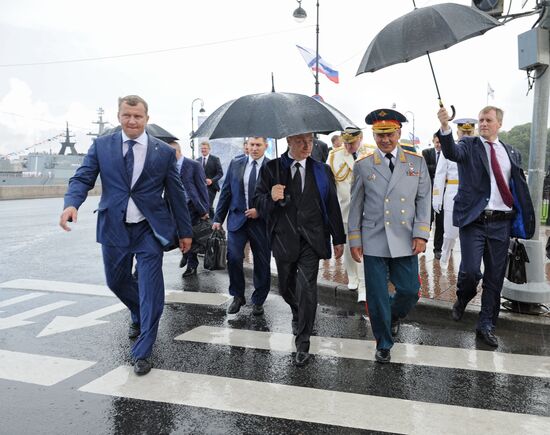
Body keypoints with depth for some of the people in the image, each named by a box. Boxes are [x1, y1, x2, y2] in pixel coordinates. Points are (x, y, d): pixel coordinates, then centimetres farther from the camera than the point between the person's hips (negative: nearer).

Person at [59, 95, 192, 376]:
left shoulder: (164, 151, -1)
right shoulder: (101, 146, 1)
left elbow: (176, 193, 3)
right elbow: (82, 178, -3)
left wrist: (185, 231, 5)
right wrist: (71, 204, -25)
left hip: (149, 230, -2)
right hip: (114, 228, 3)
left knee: (150, 289, -3)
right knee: (116, 281, 18)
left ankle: (142, 353, 11)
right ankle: (139, 316, 50)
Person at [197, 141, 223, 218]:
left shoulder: (215, 159, -1)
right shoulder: (198, 160, 12)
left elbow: (220, 173, -5)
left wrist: (212, 180, -20)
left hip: (211, 187, -5)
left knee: (208, 205, -14)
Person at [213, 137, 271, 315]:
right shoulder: (236, 164, 5)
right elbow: (226, 192, 7)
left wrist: (260, 211, -14)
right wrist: (218, 218, 4)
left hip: (261, 221, -1)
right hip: (237, 218, 2)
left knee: (262, 263, 7)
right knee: (233, 257, -8)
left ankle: (258, 301, 25)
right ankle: (238, 296, 15)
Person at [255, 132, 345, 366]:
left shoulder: (322, 170, 5)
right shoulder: (271, 169, 1)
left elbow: (332, 205, 6)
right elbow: (259, 202, 0)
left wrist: (338, 239, 5)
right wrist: (271, 198, -24)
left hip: (311, 239, -1)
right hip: (284, 239, 1)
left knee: (307, 287, -10)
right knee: (286, 287, 15)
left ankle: (303, 343, 4)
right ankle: (297, 313, 49)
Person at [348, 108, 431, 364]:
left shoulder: (417, 162, 6)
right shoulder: (363, 165, 3)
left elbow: (423, 200, 5)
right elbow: (356, 205, 5)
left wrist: (421, 234, -5)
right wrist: (354, 239, 2)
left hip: (405, 241, 1)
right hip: (373, 242, -1)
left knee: (409, 291, 5)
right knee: (377, 297, 5)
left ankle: (394, 316, 40)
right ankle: (383, 344, 24)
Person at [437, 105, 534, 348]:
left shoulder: (511, 153, 13)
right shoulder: (469, 145, 3)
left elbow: (520, 188, 11)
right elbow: (451, 153, -20)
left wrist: (526, 219, 3)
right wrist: (445, 127, -38)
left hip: (501, 222, 4)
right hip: (474, 220, -3)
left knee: (495, 277, 7)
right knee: (471, 270, -12)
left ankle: (486, 326, 21)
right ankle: (462, 300, 22)